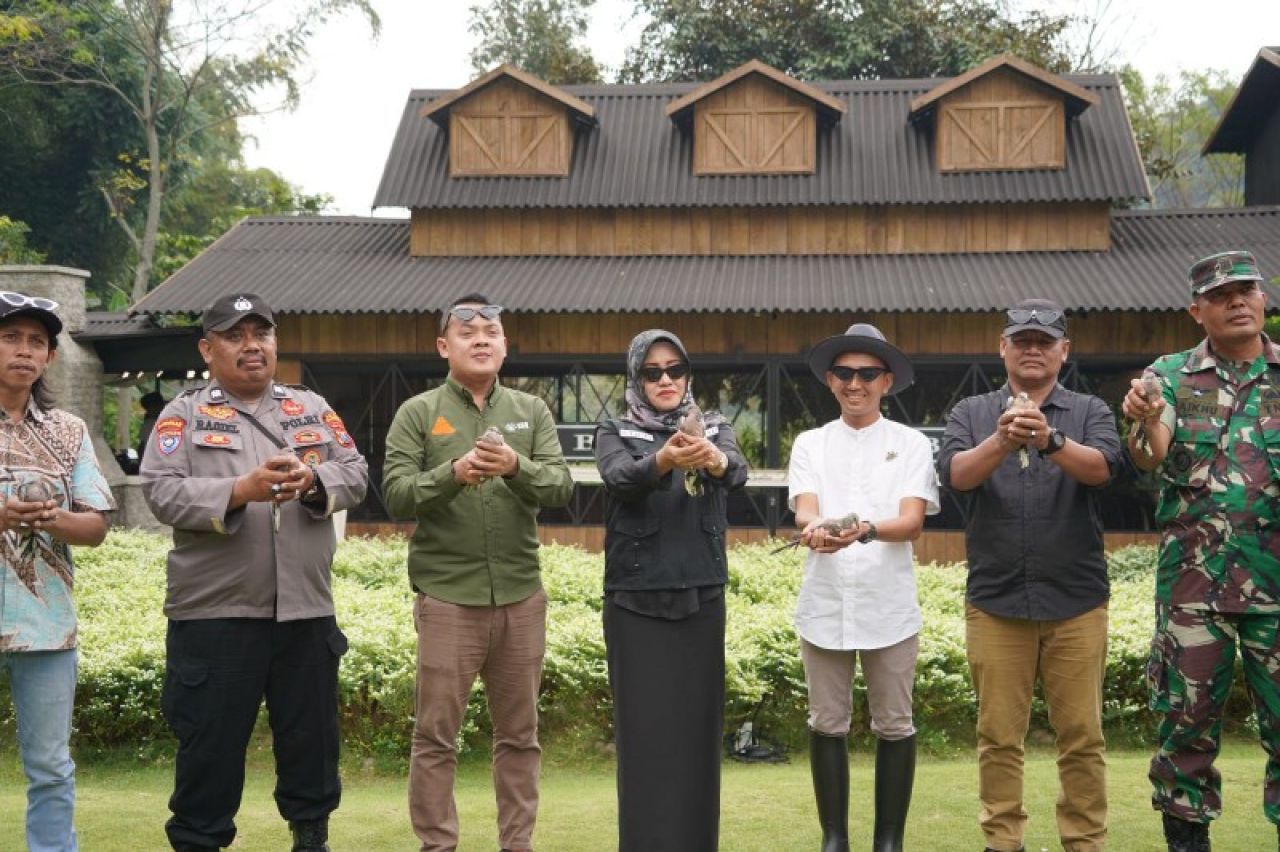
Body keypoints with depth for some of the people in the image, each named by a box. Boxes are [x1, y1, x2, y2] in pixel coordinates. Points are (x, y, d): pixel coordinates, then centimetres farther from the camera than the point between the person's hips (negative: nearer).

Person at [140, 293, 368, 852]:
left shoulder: (313, 408, 14)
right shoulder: (183, 415, 3)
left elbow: (356, 473, 5)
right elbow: (162, 492, -10)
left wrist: (312, 481, -16)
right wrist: (241, 490, -23)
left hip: (306, 610, 3)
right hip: (214, 613, -3)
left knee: (312, 737, 13)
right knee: (210, 743, 3)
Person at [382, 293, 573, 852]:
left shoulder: (532, 411, 8)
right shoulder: (418, 413, 1)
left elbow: (561, 487, -3)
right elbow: (395, 495, -8)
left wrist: (516, 467, -21)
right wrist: (452, 474, -24)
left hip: (521, 597, 3)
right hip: (447, 598, -2)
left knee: (519, 734, 11)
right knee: (436, 736, 2)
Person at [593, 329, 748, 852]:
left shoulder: (714, 428, 8)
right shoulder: (615, 433, 4)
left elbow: (739, 473, -14)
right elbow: (619, 478, -18)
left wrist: (716, 460, -39)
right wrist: (663, 460, -40)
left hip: (701, 598, 2)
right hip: (635, 600, -2)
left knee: (698, 726, 5)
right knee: (644, 730, -2)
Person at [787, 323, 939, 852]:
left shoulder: (911, 445, 4)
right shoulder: (810, 444, 9)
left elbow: (912, 521, -8)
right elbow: (803, 510, -6)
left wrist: (866, 530, -29)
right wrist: (816, 527, -31)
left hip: (889, 605, -1)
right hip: (824, 604, 1)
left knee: (894, 727, 6)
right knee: (828, 726, 7)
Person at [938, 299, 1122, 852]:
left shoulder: (1089, 412, 6)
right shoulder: (972, 413, 7)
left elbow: (1102, 467, -14)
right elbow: (956, 474, -12)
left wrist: (1051, 442, -34)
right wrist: (1002, 442, -31)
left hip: (1076, 600, 0)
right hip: (995, 600, 0)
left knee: (1081, 735, 4)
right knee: (999, 735, 5)